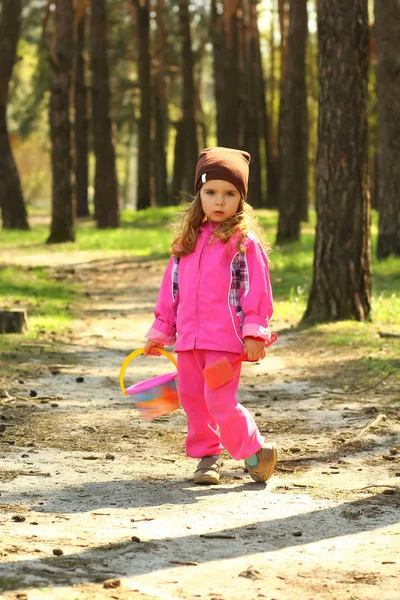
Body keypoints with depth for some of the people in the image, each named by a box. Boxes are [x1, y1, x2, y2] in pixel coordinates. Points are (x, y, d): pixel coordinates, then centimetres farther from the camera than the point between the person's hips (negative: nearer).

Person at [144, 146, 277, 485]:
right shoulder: (188, 240, 13)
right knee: (192, 398, 11)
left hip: (226, 337, -6)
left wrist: (254, 332, -13)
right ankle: (207, 456, 25)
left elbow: (257, 289, -7)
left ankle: (255, 451, 2)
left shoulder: (245, 241, -4)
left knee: (220, 401, -13)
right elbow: (172, 287, 17)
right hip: (188, 337, 6)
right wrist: (161, 330, 17)